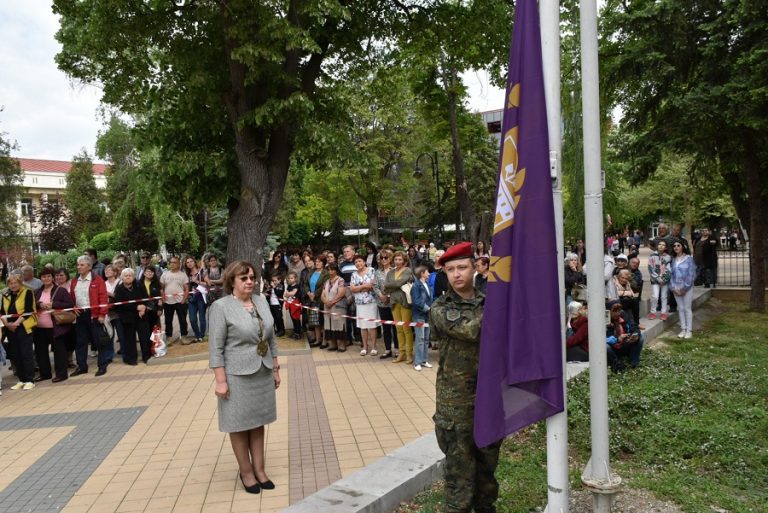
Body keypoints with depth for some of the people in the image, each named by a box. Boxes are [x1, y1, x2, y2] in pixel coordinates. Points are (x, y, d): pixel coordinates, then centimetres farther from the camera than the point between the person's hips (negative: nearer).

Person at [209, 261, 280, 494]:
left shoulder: (262, 301, 5)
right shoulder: (221, 306, -12)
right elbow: (216, 348, -13)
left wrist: (276, 369, 11)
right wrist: (221, 380, -16)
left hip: (262, 374, 5)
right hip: (237, 376, -5)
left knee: (258, 422, 14)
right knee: (240, 425, 8)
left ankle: (259, 469, 26)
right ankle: (246, 471, 24)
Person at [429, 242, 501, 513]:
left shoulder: (488, 302, 6)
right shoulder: (441, 309, -8)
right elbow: (471, 330, -23)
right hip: (457, 399, -5)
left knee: (488, 458, 18)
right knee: (460, 463, 2)